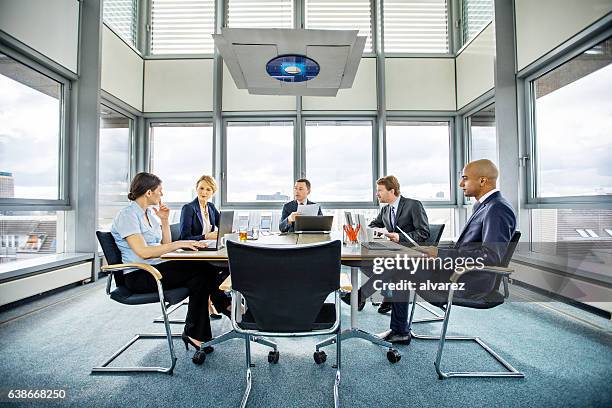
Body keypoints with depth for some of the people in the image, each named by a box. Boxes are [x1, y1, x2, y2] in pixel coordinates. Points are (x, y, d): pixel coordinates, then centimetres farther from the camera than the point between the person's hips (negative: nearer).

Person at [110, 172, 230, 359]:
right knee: (201, 271, -22)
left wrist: (164, 220, 5)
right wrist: (179, 244, -25)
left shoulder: (149, 213, 14)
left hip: (156, 269, 8)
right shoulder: (127, 215, -11)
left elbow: (165, 245, 15)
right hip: (138, 276, -8)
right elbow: (143, 252, -24)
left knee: (202, 270, -15)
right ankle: (225, 305, -1)